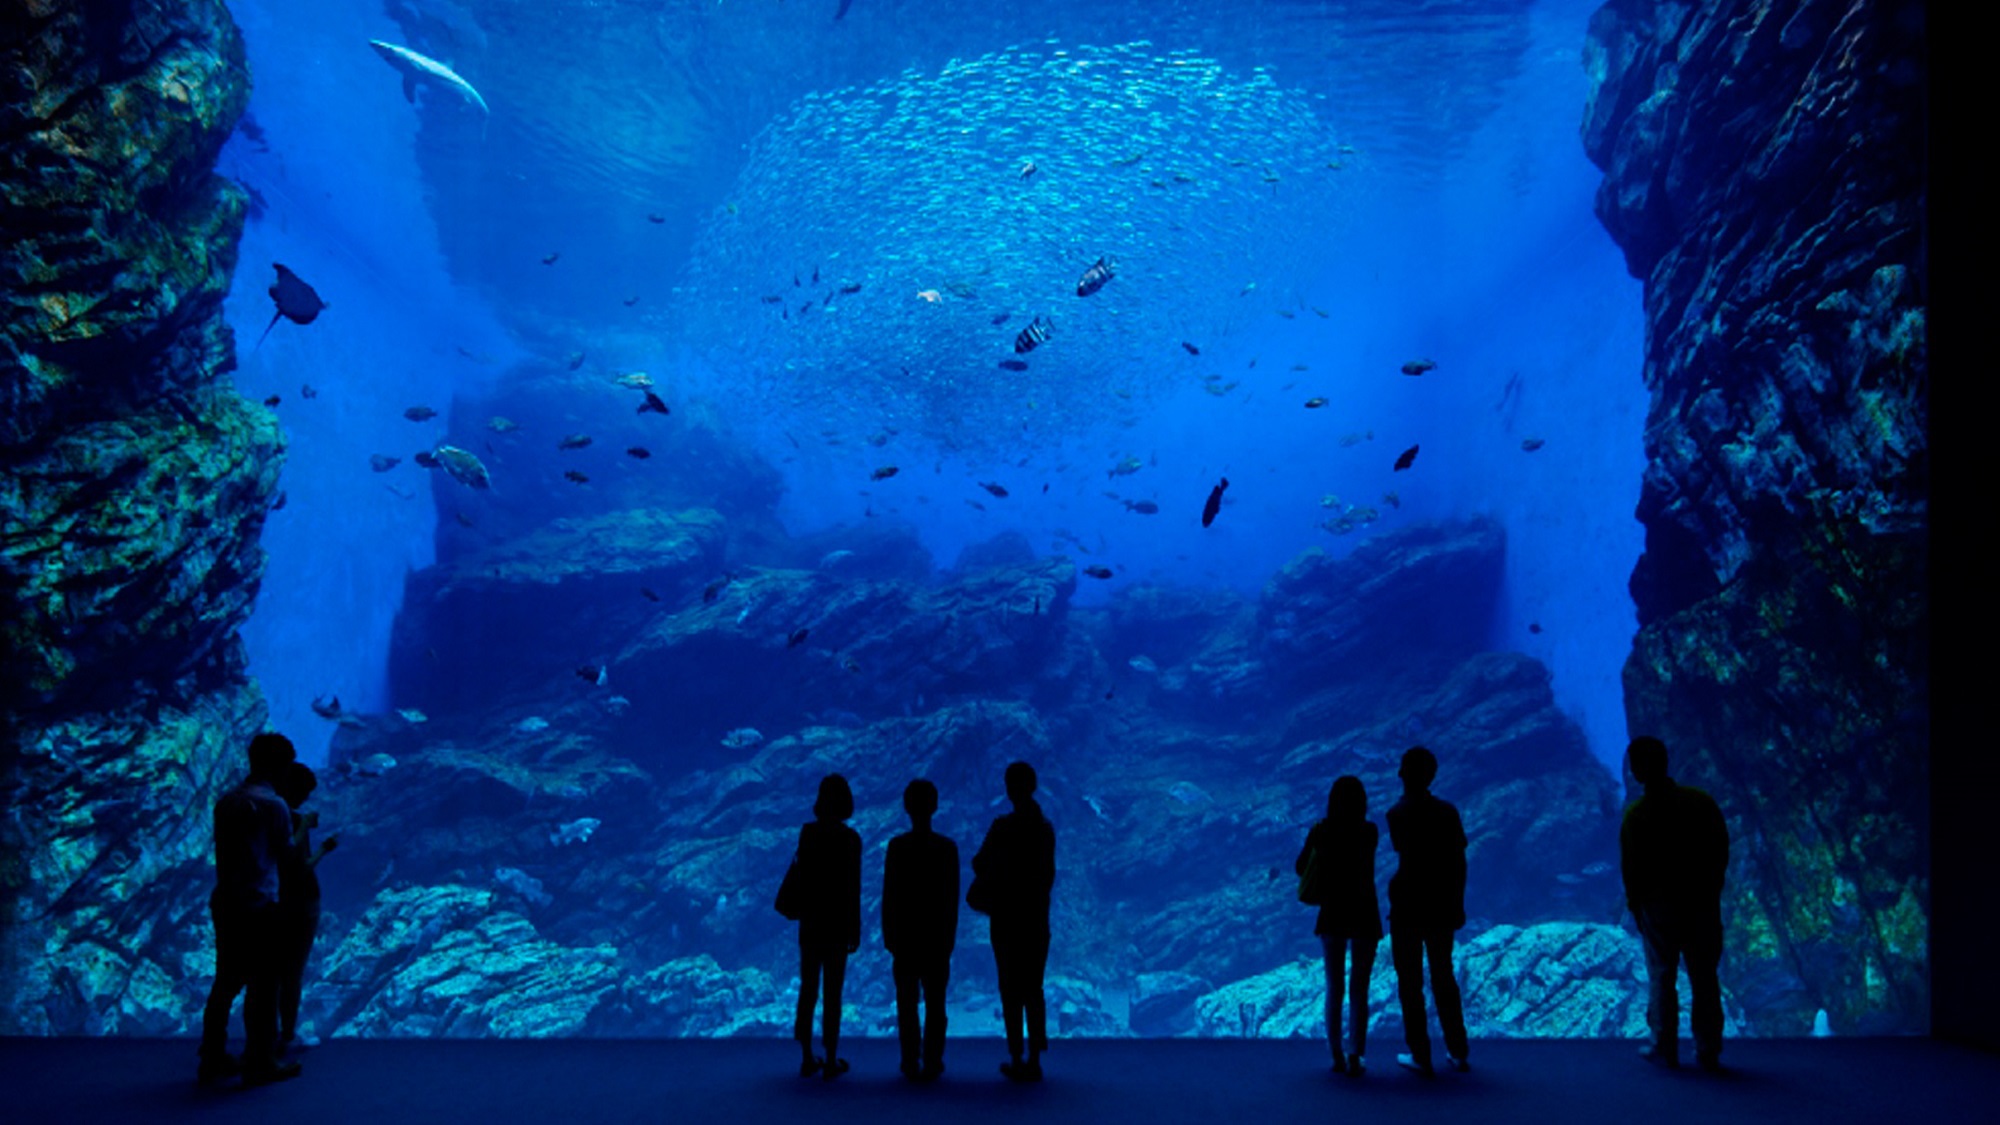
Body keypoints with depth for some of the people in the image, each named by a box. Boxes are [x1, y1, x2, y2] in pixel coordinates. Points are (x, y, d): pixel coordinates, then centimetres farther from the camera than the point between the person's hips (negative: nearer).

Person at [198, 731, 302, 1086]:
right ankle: (260, 1062, 10)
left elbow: (226, 850, 14)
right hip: (259, 906, -7)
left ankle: (213, 1061, 22)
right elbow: (284, 853, -2)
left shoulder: (225, 801, 8)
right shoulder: (274, 805, -12)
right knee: (263, 986, 3)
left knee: (226, 983, 15)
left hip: (224, 904, 7)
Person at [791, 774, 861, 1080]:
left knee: (808, 989, 13)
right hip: (837, 923, -3)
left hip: (809, 922, 4)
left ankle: (808, 1058, 20)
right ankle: (831, 1061, 10)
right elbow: (853, 888, -12)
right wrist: (855, 930, -6)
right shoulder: (850, 838, -13)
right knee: (833, 992, 4)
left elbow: (802, 874, 2)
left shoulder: (807, 832, -3)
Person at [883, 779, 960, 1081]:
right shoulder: (947, 848, -7)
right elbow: (953, 898, -3)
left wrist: (888, 935, 4)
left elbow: (888, 896, -6)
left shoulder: (897, 846, -9)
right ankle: (931, 1063, 11)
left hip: (904, 935, 0)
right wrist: (949, 937, 7)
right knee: (935, 1003, 9)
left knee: (907, 1004, 8)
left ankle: (911, 1064, 12)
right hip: (936, 936, 0)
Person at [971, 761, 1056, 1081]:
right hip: (1038, 918, 5)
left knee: (1011, 990, 3)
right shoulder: (1046, 827, 3)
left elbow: (979, 863, -8)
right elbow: (1049, 874, 10)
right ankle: (1034, 1060, 14)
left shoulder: (1003, 826, -13)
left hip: (1007, 918, -5)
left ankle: (1017, 1060, 7)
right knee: (1033, 989, 12)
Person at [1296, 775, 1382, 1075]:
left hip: (1332, 915, 2)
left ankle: (1337, 1055, 16)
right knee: (1359, 990, 6)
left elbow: (1300, 868, 4)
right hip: (1363, 916, -2)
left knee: (1334, 988, 16)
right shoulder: (1370, 831, -10)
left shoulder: (1320, 831, -6)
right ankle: (1354, 1058, 0)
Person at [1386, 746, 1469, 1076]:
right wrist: (1457, 902, 10)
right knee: (1444, 978, 16)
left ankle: (1420, 1056, 7)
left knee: (1410, 982, 5)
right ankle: (1458, 1053, 19)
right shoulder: (1447, 812, 0)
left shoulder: (1398, 814, -12)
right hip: (1442, 908, 4)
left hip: (1408, 909, -4)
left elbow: (1405, 853, -12)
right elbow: (1459, 861, 2)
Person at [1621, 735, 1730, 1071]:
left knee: (1661, 979, 10)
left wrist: (1634, 903, 5)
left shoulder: (1636, 816, -15)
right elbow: (1721, 848, 3)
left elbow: (1631, 867, -10)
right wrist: (1712, 889, 14)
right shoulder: (1700, 801, -5)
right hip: (1703, 902, 3)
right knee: (1705, 978, 11)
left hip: (1659, 905, -3)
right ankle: (1708, 1052, 16)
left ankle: (1665, 1049, 15)